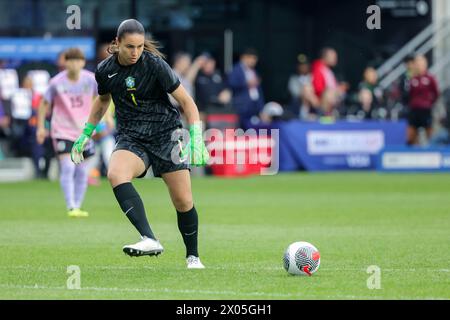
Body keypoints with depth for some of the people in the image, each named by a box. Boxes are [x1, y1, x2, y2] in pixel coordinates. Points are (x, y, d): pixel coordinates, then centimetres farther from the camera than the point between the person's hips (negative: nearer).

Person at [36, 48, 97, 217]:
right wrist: (41, 127, 1)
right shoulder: (57, 82, -10)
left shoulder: (90, 79, -6)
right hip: (62, 132, -3)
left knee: (82, 172, 8)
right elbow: (44, 103, 1)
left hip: (84, 132, 3)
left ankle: (78, 207, 20)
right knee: (67, 167, -17)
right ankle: (71, 207, -17)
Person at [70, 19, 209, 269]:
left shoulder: (154, 64, -12)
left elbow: (186, 101, -8)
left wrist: (196, 138, -18)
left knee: (184, 202, -5)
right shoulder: (105, 70, -1)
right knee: (115, 174, -32)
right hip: (131, 138, 2)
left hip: (166, 134, -2)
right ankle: (150, 240, -43)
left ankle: (193, 256, 22)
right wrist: (86, 133, 23)